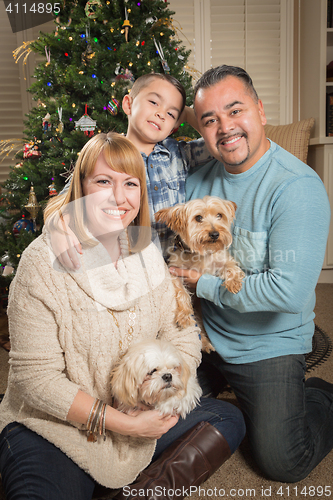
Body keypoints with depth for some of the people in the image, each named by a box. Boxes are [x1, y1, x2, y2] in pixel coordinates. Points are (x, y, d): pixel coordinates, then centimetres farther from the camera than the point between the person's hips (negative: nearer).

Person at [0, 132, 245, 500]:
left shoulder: (147, 254, 2)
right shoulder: (43, 262, -16)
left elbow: (182, 338, 4)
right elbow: (36, 377, -17)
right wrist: (122, 423, -19)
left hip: (140, 421, 6)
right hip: (51, 428, -5)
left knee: (228, 420, -1)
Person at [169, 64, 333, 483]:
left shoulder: (298, 187, -24)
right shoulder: (199, 177, -3)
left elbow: (289, 291, -31)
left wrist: (204, 284, -20)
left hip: (269, 346, -5)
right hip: (206, 335, 6)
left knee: (282, 464, 0)